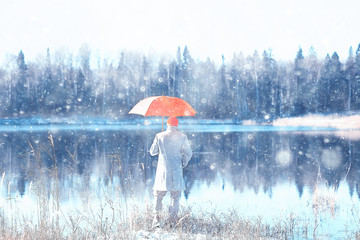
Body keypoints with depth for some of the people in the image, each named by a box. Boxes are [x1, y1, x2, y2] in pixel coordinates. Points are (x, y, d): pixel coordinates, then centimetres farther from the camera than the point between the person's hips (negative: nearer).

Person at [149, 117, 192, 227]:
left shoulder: (159, 136, -1)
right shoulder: (182, 136, -1)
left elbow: (153, 152, 7)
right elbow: (188, 153, -1)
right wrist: (183, 164, 14)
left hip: (163, 170, 0)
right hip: (177, 171, 0)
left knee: (158, 194, 10)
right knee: (175, 196, 8)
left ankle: (157, 216, -4)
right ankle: (173, 220, 8)